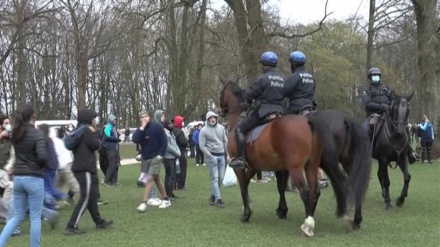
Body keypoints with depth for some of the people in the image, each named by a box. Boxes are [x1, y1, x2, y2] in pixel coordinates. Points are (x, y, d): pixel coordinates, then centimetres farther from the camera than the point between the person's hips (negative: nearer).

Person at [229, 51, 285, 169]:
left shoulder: (262, 78, -12)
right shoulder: (282, 80, 12)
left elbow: (249, 95, -8)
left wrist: (245, 92, 13)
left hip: (262, 111, -8)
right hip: (278, 111, 8)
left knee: (239, 128, -2)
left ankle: (240, 159, -11)